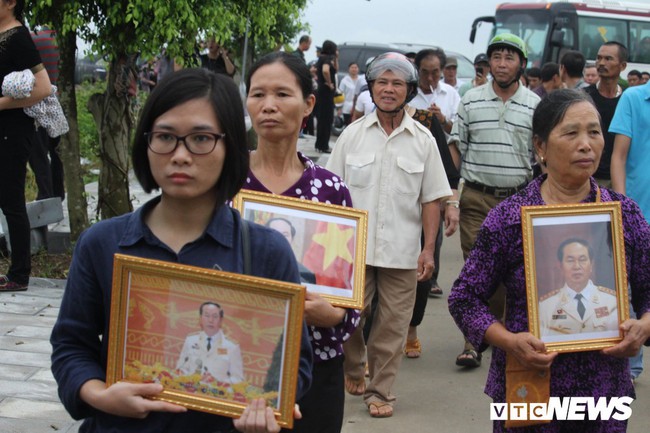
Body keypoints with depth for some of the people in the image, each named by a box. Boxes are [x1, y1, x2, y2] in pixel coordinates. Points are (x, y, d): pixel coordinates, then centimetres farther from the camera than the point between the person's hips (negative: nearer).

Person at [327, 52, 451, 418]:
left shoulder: (423, 140, 3)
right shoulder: (353, 134, 4)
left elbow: (431, 199, 4)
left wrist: (429, 249, -1)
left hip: (401, 250, 0)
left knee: (392, 325, 3)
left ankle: (380, 391, 15)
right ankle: (353, 370, 30)